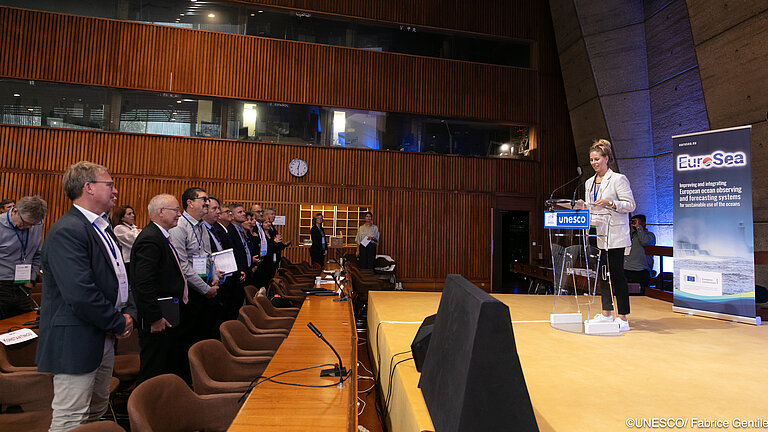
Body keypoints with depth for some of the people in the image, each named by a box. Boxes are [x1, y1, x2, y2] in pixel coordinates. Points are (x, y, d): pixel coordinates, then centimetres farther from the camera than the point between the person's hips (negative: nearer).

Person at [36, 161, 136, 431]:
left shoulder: (103, 228, 13)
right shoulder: (67, 231, -20)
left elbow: (118, 276, 19)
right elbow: (81, 294, -28)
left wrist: (129, 312, 2)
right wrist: (119, 323, -15)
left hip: (105, 340, 10)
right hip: (77, 342, -10)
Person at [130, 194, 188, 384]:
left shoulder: (161, 236, 14)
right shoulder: (150, 239, -19)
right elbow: (144, 284, -25)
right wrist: (154, 318, -22)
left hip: (170, 318, 11)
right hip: (159, 321, -11)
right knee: (154, 375, 2)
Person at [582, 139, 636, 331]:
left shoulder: (618, 179, -5)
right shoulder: (589, 183, 15)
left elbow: (630, 205, -8)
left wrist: (610, 203, -22)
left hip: (614, 235, -7)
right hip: (598, 233, 7)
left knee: (617, 273, -5)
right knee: (602, 272, 11)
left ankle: (623, 318, 2)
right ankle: (606, 314, 21)